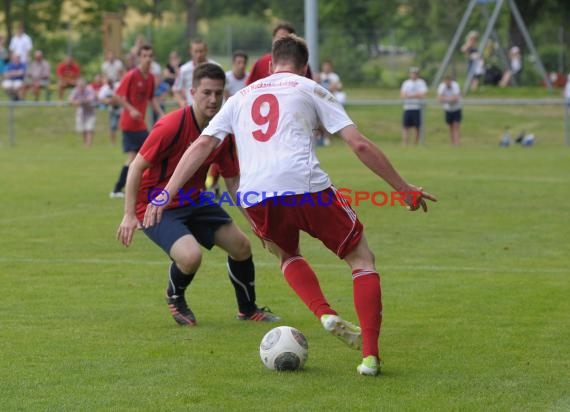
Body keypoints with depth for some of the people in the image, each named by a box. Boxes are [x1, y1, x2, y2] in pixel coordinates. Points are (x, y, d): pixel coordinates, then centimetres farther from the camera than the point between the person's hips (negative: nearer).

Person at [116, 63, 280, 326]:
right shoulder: (173, 126, -24)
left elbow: (233, 181, 7)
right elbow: (137, 166, -19)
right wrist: (129, 215, -24)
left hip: (194, 202, 7)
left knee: (241, 245, 4)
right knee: (191, 256, -29)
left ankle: (248, 309, 30)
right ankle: (175, 297, 7)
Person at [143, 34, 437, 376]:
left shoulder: (241, 98, 27)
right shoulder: (310, 90, 18)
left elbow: (202, 146, 18)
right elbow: (360, 145, 10)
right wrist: (404, 189, 16)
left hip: (255, 200, 3)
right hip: (306, 187, -3)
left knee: (288, 254, 34)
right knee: (362, 258, 14)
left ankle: (326, 314, 7)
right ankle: (370, 355, -1)